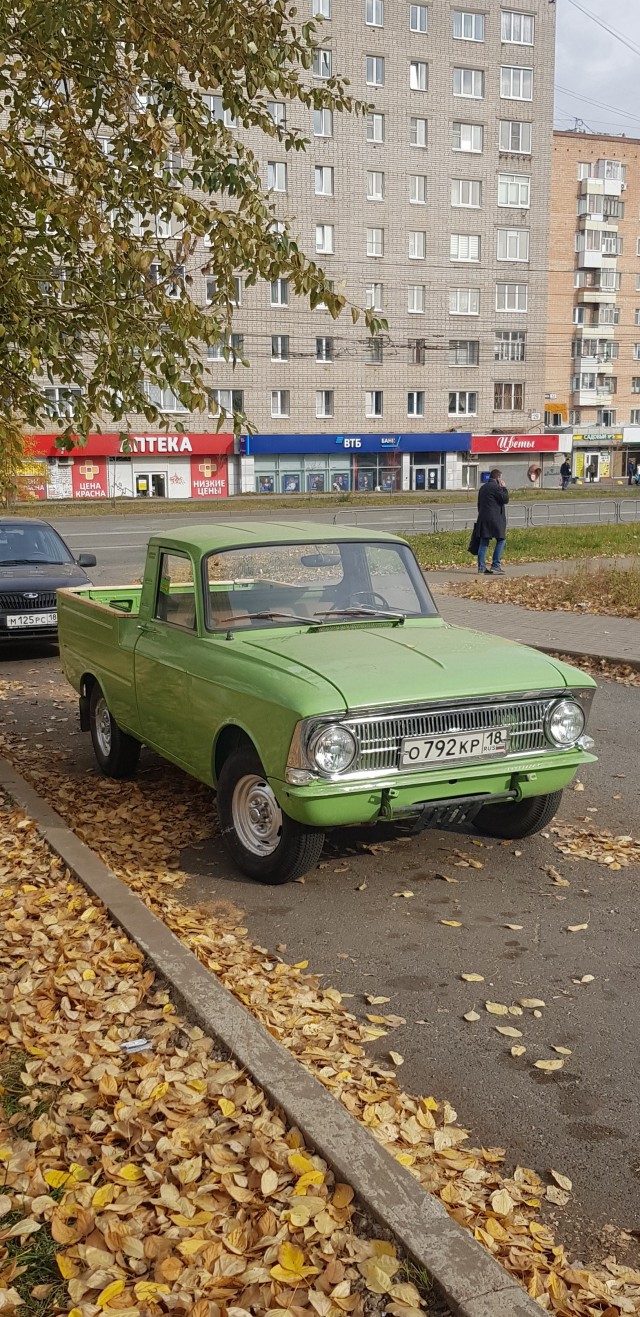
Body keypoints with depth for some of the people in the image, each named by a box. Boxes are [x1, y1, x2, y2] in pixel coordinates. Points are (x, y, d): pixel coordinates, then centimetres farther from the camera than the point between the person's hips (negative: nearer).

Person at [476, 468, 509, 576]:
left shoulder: (483, 487, 18)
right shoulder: (496, 487, -10)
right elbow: (505, 499, -10)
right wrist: (504, 488, 2)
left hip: (483, 518, 8)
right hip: (495, 519, -8)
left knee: (483, 543, 6)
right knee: (501, 540, 1)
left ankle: (481, 567, 3)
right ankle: (495, 566, -5)